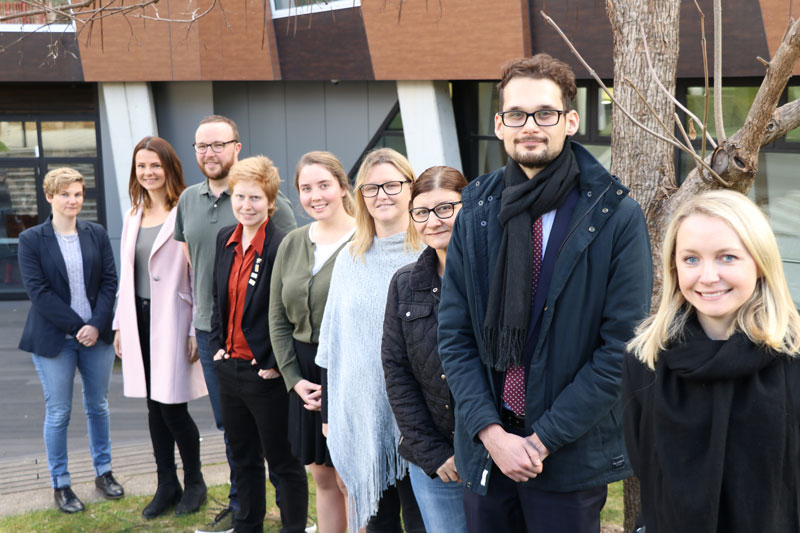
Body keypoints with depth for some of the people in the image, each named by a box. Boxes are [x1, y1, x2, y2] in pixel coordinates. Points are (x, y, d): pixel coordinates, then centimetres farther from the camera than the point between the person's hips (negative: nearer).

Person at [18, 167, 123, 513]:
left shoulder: (97, 234, 4)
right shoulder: (31, 239, -4)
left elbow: (109, 281, 1)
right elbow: (37, 290, -10)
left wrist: (97, 325, -11)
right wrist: (77, 326, -15)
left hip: (97, 334, 3)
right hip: (54, 339, -3)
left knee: (98, 406, 13)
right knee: (58, 413, 4)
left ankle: (103, 472, 28)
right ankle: (60, 485, 17)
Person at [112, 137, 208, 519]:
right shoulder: (133, 217, 12)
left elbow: (198, 275, -12)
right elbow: (126, 274, 16)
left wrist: (197, 330, -15)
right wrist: (120, 324, 14)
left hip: (171, 321, -7)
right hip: (140, 319, 7)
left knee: (173, 407, -2)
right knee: (154, 405, 12)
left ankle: (194, 482, 19)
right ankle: (167, 484, 25)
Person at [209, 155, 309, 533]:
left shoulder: (281, 246, -17)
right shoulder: (226, 239, 7)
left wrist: (274, 364, -15)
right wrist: (217, 344, 8)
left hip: (265, 373, -7)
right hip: (229, 366, 8)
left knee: (283, 461, 6)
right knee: (243, 456, 21)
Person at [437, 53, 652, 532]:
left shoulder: (616, 217, -10)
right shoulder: (476, 211, 1)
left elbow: (622, 349, -11)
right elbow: (455, 335, 0)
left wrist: (543, 439, -13)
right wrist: (491, 432, -10)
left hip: (572, 457, -3)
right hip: (485, 451, 3)